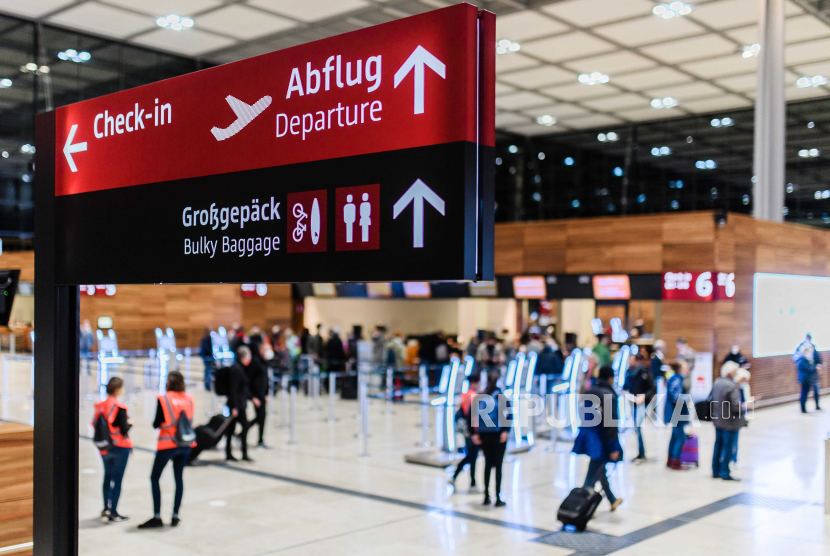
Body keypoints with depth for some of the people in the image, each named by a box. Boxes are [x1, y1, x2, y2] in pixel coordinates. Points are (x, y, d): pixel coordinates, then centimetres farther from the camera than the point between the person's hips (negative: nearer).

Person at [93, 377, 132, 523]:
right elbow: (124, 430, -17)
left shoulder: (100, 406, 0)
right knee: (117, 479, 0)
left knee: (107, 476, 20)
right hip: (120, 447, -6)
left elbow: (95, 424, 5)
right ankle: (113, 513, 2)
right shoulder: (119, 407, -17)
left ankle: (106, 508, 31)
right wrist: (129, 423, 2)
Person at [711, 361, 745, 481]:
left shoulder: (716, 383, 5)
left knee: (718, 446, 15)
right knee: (728, 448, 2)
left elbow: (712, 400, 12)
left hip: (718, 421, 8)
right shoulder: (732, 386, -21)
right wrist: (743, 409, -6)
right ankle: (725, 473, 7)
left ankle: (715, 471, 22)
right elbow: (736, 406, -24)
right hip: (730, 422, -8)